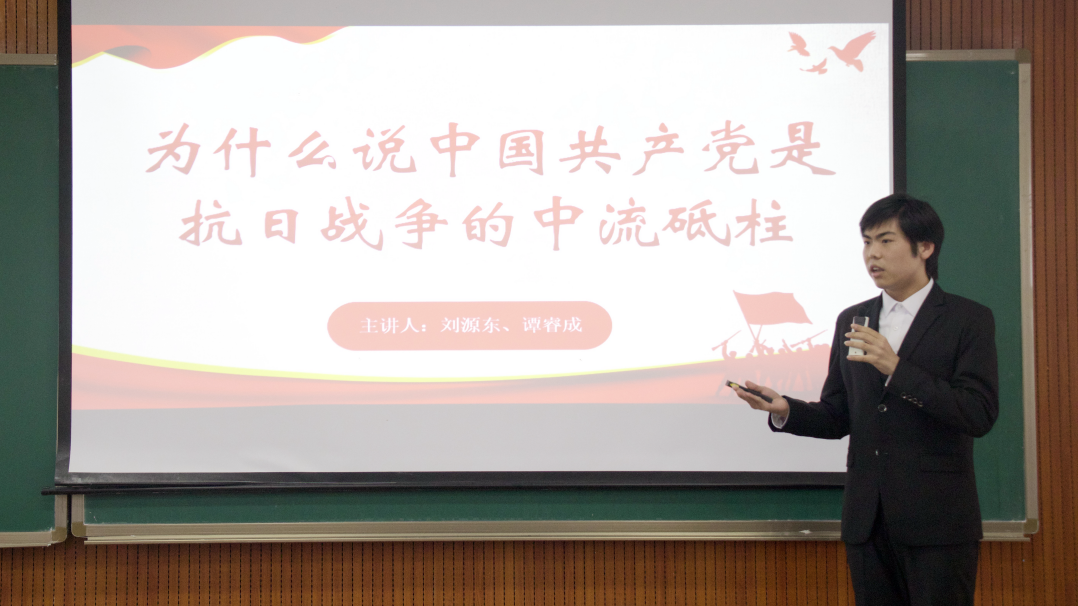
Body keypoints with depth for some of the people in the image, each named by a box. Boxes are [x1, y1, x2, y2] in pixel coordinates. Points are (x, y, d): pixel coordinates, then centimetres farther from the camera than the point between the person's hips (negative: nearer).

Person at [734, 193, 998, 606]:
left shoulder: (969, 320, -2)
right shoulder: (851, 321, 13)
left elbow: (979, 415, -12)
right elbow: (837, 417, 13)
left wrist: (896, 369, -19)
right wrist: (785, 410, -7)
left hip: (937, 521, -4)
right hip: (867, 519, 5)